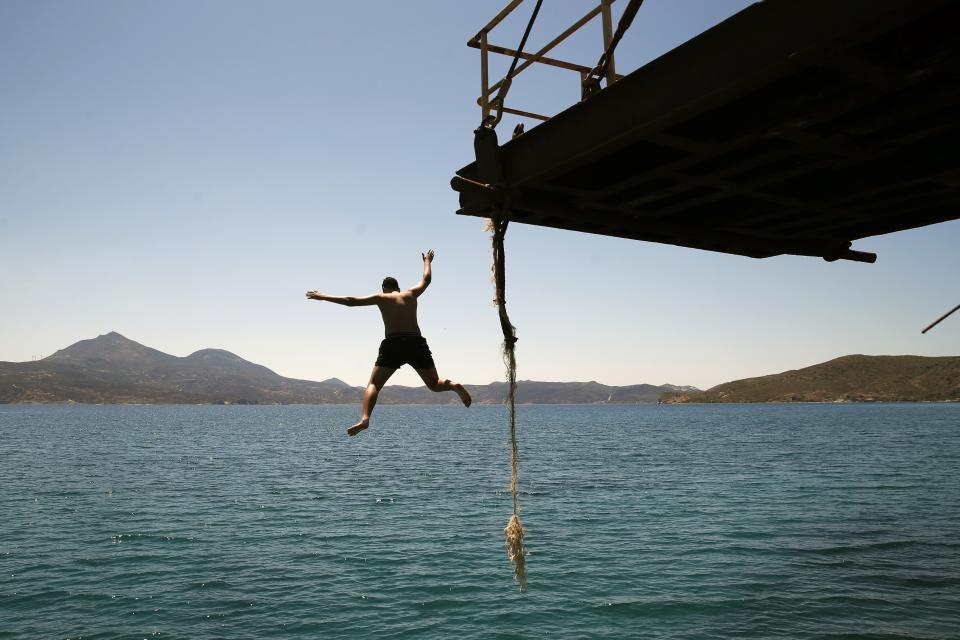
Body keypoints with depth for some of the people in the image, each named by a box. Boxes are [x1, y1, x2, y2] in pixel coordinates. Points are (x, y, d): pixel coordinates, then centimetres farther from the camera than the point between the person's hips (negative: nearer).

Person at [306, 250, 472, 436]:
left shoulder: (381, 297, 12)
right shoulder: (411, 294, 18)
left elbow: (351, 301, 9)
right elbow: (426, 279, 35)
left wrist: (323, 297, 18)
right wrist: (427, 261, 54)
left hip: (393, 344, -2)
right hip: (416, 343, 3)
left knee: (373, 384, 1)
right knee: (435, 384, 16)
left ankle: (364, 419, -21)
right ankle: (454, 385, -14)